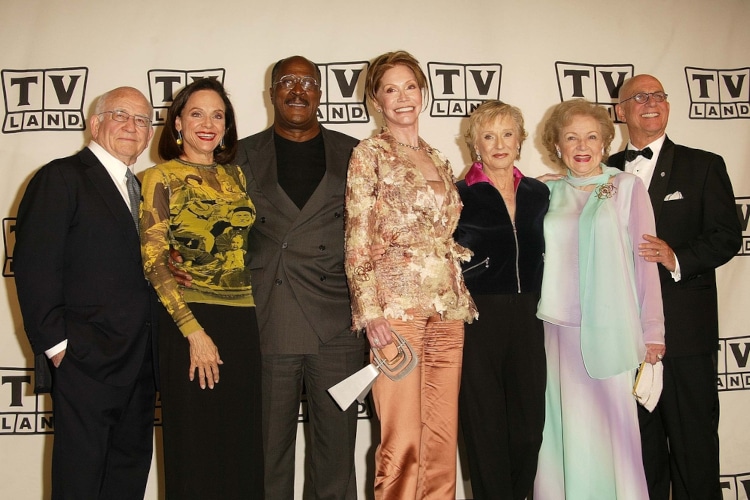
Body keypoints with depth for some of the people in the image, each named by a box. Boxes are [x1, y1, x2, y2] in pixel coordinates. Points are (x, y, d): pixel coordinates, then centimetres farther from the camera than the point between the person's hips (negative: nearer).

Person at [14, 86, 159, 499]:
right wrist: (55, 343, -15)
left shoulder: (138, 189, 19)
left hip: (139, 360, 7)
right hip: (86, 358, -7)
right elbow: (33, 266, -12)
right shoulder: (61, 178, -5)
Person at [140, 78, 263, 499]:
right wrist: (194, 331, -15)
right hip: (191, 322, -4)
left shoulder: (235, 175, 13)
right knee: (196, 447, 5)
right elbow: (154, 260, -8)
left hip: (243, 320, 5)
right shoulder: (162, 177, -2)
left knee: (243, 447, 10)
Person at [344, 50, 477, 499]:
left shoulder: (439, 159, 18)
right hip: (397, 305, -5)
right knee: (402, 440, -2)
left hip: (449, 307, 6)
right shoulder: (370, 153, 1)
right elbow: (358, 238, -6)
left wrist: (463, 298, 11)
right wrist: (370, 309, -14)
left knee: (443, 434, 8)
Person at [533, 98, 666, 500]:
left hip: (610, 331, -2)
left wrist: (652, 331, -3)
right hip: (558, 331, 2)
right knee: (566, 427, 7)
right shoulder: (548, 193, 10)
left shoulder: (627, 187, 3)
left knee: (614, 426, 2)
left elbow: (645, 259, 0)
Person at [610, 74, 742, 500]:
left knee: (694, 443, 2)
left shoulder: (703, 166, 5)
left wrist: (678, 258, -17)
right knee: (641, 442, 12)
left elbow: (728, 236, -2)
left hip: (685, 329, -2)